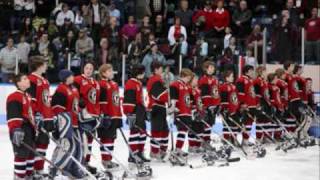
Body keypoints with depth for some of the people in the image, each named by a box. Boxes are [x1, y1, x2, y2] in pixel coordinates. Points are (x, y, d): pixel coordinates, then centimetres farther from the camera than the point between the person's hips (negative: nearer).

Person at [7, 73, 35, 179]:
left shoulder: (27, 96, 16)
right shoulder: (14, 97, -15)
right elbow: (13, 116, -22)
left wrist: (33, 127, 26)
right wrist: (16, 130, -29)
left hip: (29, 129, 10)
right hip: (20, 130, -10)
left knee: (31, 152, 14)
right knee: (21, 154, -9)